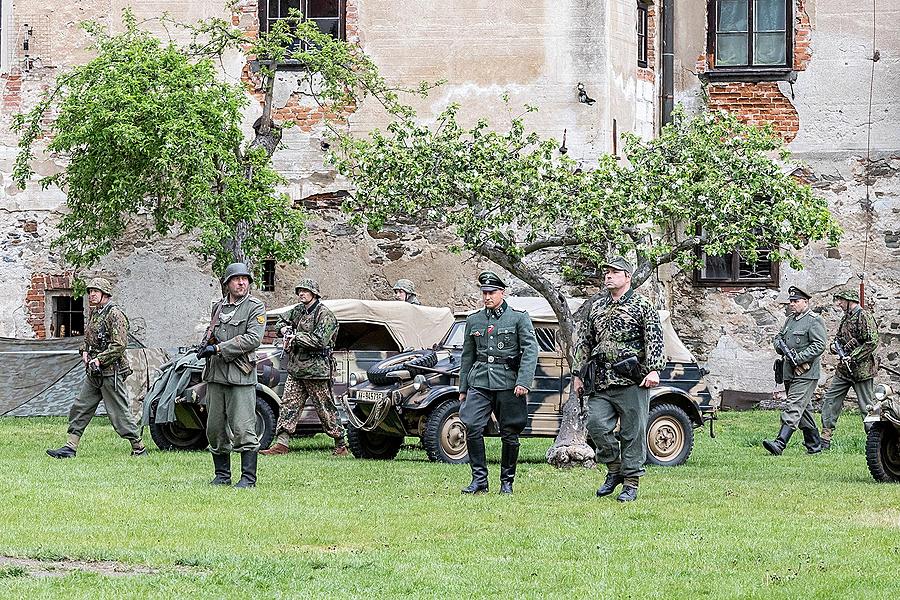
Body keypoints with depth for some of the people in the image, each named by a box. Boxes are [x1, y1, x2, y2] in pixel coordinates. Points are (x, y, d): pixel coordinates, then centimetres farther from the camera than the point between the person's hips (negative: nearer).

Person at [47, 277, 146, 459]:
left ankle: (139, 449, 5)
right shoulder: (93, 313, 14)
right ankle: (70, 448, 10)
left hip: (110, 372, -9)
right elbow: (87, 337, 28)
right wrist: (85, 351, 7)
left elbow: (119, 345, -20)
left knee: (120, 413, -4)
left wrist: (99, 359, -20)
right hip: (93, 373, 9)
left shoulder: (114, 314, -13)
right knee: (79, 408, 7)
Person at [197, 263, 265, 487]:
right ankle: (222, 475, 18)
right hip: (215, 375, 6)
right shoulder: (218, 307, 16)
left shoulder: (255, 308, -3)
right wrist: (208, 343, 4)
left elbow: (253, 339, -16)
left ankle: (248, 477, -6)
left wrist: (219, 348, -17)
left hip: (240, 376, -6)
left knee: (243, 429, -9)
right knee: (215, 429, 8)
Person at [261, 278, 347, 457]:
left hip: (316, 370, -7)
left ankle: (341, 445, 8)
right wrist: (286, 330, 4)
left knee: (325, 408, -1)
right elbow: (280, 323, 27)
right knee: (289, 404, 0)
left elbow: (319, 341, -21)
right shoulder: (298, 310, 13)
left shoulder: (324, 315, -11)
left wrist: (295, 337, -16)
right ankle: (281, 445, -2)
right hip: (295, 368, 7)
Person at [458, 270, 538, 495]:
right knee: (472, 427, -12)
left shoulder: (519, 318, 1)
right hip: (479, 381, 3)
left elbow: (530, 350, -6)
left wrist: (523, 382, -16)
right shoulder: (473, 321, 13)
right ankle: (479, 480, -4)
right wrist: (463, 388, 16)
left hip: (508, 382, -3)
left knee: (509, 434, 1)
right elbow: (467, 356, 19)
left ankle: (507, 482, 14)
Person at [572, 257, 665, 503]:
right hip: (601, 382, 5)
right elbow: (585, 342, 21)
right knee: (596, 425, -8)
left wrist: (654, 370, -17)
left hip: (632, 381, -5)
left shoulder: (642, 306, 1)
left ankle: (631, 483, 5)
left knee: (632, 433, -2)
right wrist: (579, 374, 16)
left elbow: (655, 341, -6)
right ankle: (614, 470, 12)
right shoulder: (597, 307, 17)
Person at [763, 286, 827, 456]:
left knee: (794, 408, -15)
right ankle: (814, 444, 23)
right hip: (789, 372, 9)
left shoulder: (814, 321, -9)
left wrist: (799, 358, -22)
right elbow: (778, 338, 24)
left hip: (805, 374, -9)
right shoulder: (790, 319, 17)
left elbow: (819, 345, -17)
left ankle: (780, 443, -26)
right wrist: (780, 345, -1)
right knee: (802, 410, 14)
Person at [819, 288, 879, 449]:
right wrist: (835, 346, 4)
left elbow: (872, 343, -20)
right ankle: (825, 441, 7)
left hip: (861, 369, -9)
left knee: (867, 406, -3)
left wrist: (853, 357, -21)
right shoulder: (846, 317, 15)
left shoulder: (864, 317, -13)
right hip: (844, 369, 9)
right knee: (830, 400, 4)